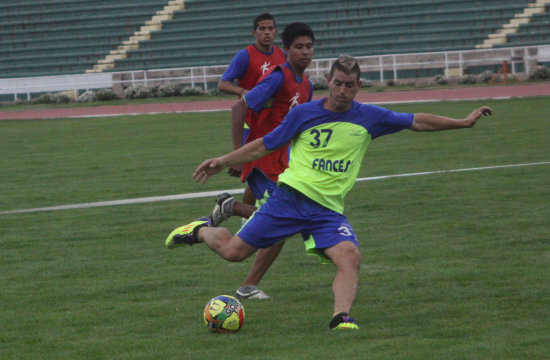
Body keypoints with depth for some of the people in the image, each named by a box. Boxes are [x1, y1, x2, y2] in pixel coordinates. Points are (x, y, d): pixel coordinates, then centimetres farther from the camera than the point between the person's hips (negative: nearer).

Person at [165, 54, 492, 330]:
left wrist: (463, 122, 6)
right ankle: (201, 230, 26)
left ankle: (341, 317, -35)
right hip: (291, 196, -1)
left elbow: (417, 122, 10)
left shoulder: (368, 118, 5)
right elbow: (265, 145, 11)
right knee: (233, 251, -4)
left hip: (328, 209, 1)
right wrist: (223, 162, 10)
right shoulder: (304, 114, 1)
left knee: (350, 255, -28)